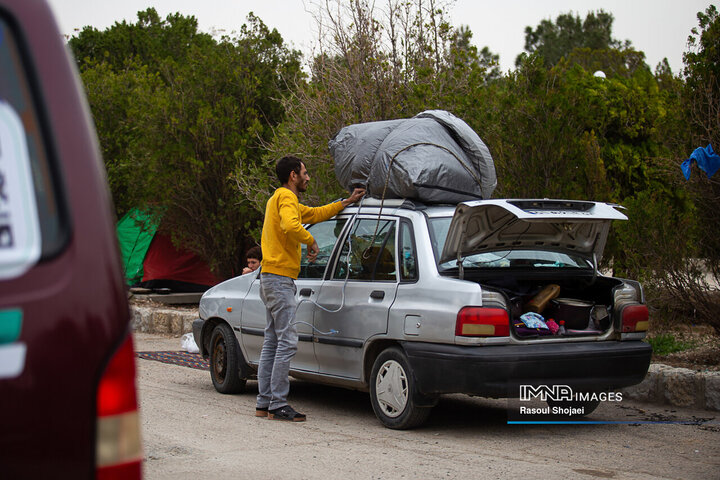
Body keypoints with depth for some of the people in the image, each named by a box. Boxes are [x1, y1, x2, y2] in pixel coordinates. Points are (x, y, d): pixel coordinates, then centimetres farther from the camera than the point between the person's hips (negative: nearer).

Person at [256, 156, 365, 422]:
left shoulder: (282, 198, 23)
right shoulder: (286, 197, -10)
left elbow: (316, 213, 33)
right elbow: (291, 226, -30)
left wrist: (347, 202, 33)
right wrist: (311, 241, -14)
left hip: (271, 279, 11)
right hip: (280, 278, -11)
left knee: (272, 342, 10)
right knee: (287, 342, -11)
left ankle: (264, 403, 12)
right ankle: (278, 405, -12)